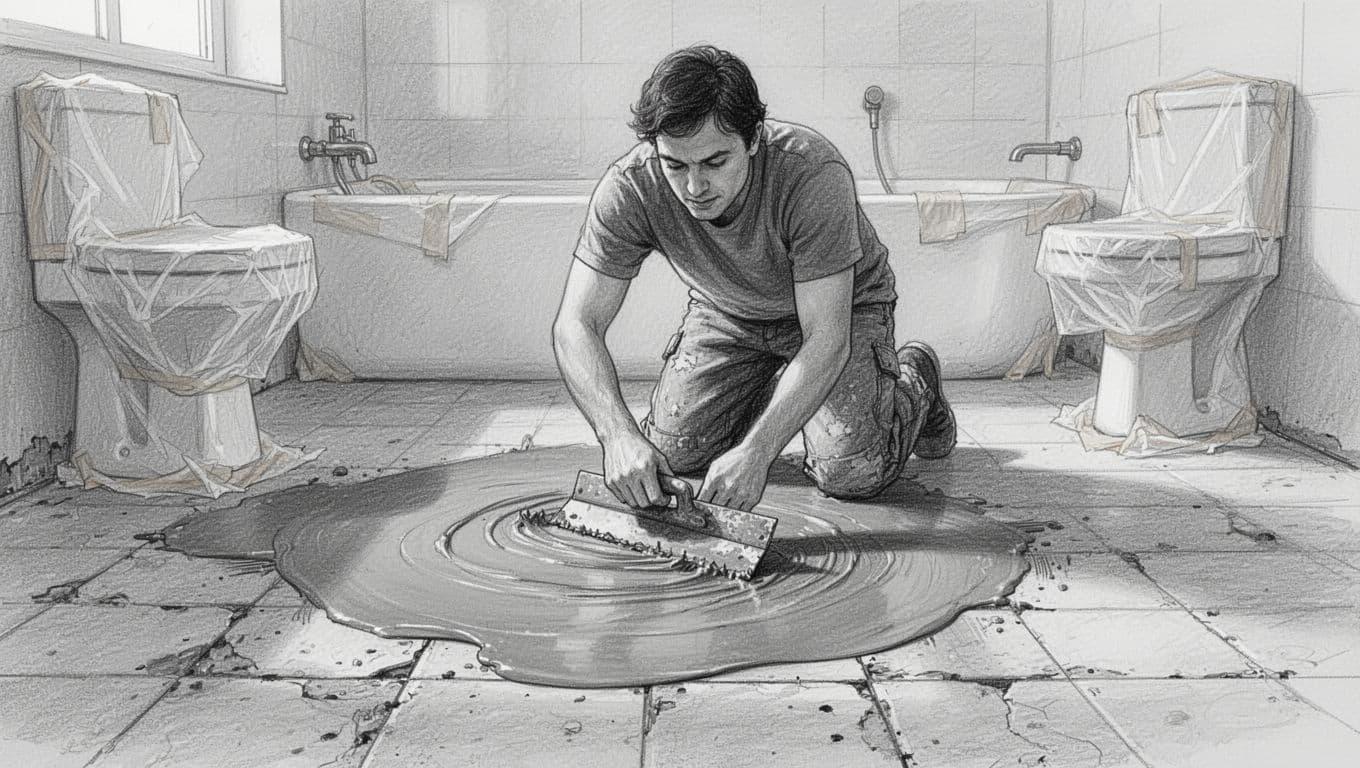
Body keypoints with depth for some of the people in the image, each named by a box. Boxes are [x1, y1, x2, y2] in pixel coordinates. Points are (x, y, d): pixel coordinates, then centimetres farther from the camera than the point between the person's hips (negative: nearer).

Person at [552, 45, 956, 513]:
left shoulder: (813, 175, -38)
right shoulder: (629, 188, -29)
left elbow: (826, 340, -36)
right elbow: (576, 326, -28)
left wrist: (755, 452, -45)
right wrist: (619, 434, -45)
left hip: (839, 309, -3)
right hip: (727, 312, 4)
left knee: (850, 475, -20)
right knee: (672, 453, -11)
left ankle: (912, 380, 14)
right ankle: (766, 386, 20)